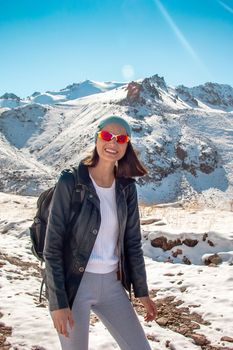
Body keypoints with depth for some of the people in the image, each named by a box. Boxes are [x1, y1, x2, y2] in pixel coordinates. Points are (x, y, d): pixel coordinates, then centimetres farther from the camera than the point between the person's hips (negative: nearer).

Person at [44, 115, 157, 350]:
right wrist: (58, 302, -15)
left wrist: (141, 291, 10)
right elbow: (53, 246, -12)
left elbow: (132, 242, 9)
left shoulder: (126, 188, 3)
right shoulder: (70, 182, -12)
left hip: (112, 285, 5)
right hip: (73, 284, -5)